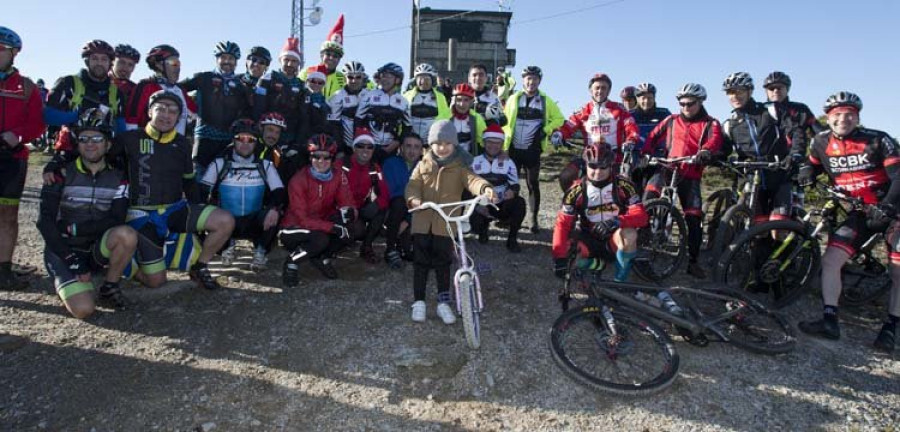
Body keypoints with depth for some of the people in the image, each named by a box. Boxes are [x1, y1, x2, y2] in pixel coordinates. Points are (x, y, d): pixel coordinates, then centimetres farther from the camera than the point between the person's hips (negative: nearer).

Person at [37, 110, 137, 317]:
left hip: (98, 250, 2)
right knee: (83, 309, -24)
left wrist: (72, 228, -17)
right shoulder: (62, 174, -3)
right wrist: (71, 259, -17)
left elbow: (116, 221, -9)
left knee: (127, 235, -34)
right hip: (63, 250, -1)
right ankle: (70, 284, 12)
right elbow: (45, 222, -9)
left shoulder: (118, 179, 2)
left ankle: (109, 287, -10)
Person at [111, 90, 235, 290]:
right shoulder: (130, 139, -5)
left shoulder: (182, 144, 7)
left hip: (176, 209, 3)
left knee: (226, 221, -23)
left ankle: (200, 267, 0)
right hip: (143, 215, -3)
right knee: (155, 281, -8)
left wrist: (200, 218, 10)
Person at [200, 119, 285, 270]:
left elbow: (280, 192, -7)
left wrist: (275, 209, -30)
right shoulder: (219, 164, 3)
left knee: (273, 215, -31)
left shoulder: (265, 165, 5)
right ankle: (227, 246, 5)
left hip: (254, 222, -1)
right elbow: (202, 191, -6)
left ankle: (260, 252, -6)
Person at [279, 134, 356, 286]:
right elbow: (302, 219, -25)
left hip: (321, 224, 5)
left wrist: (348, 211, -33)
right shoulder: (298, 180, -20)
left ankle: (322, 258, 1)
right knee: (321, 239, -35)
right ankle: (292, 262, -5)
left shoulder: (338, 176, -6)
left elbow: (346, 203, -7)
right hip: (293, 229, -5)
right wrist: (332, 227, -35)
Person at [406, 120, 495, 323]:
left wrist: (485, 188, -40)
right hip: (423, 222, 1)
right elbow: (413, 186, -3)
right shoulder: (423, 165, 7)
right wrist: (414, 200, -26)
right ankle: (418, 301, 19)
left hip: (446, 224, -1)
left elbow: (471, 179, -17)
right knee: (421, 263, 6)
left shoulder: (459, 167, 2)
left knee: (443, 263, 7)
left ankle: (444, 302, 21)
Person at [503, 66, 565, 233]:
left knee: (533, 184, 5)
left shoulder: (545, 101, 3)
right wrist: (506, 136, 0)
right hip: (513, 148, 1)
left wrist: (546, 130, -4)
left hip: (533, 150, -1)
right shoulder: (513, 99, 6)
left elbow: (559, 119, 10)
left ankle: (534, 220, 13)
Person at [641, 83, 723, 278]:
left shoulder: (710, 124, 8)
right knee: (651, 190, -30)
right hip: (667, 169, 0)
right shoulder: (671, 121, 15)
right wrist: (645, 154, -11)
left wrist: (705, 152, -35)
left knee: (694, 218, 0)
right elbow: (653, 137, 8)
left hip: (691, 176, 0)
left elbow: (715, 141, -12)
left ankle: (693, 260, 14)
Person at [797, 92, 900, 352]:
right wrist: (806, 173, -10)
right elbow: (813, 167, 14)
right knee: (830, 260, -13)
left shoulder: (878, 140, -13)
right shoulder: (821, 143, -2)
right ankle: (830, 321, -9)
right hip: (859, 214, 3)